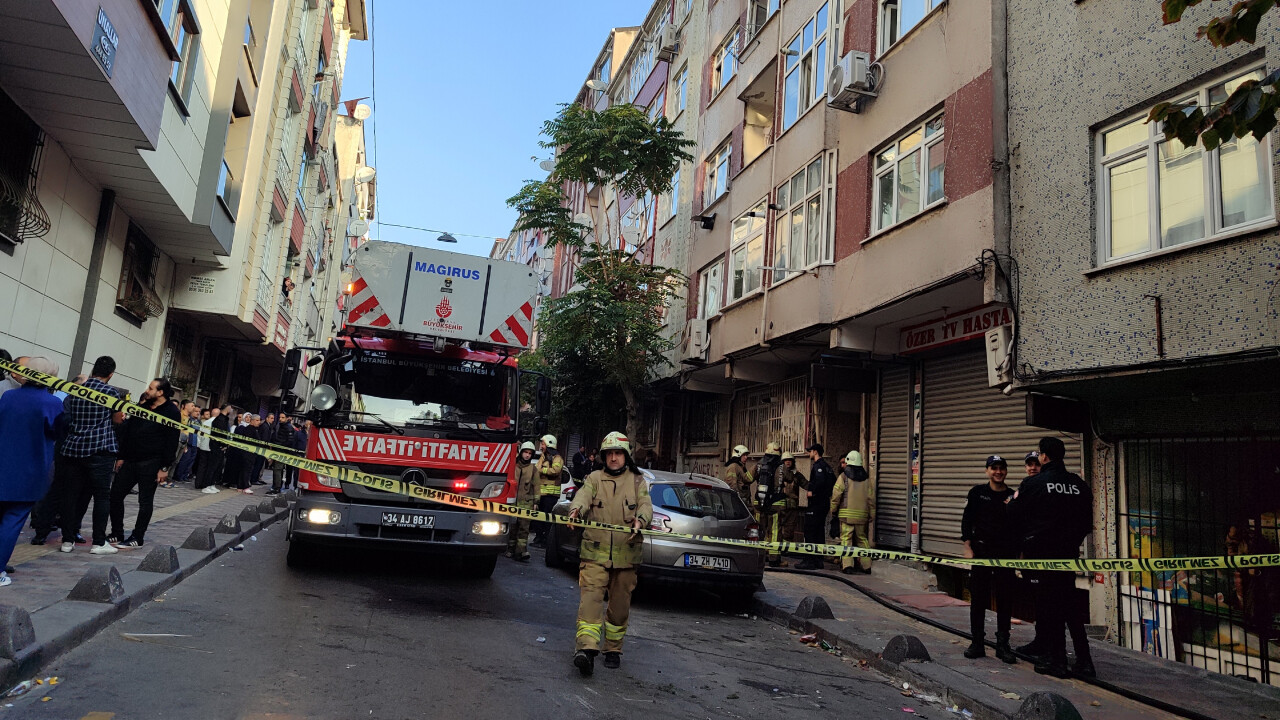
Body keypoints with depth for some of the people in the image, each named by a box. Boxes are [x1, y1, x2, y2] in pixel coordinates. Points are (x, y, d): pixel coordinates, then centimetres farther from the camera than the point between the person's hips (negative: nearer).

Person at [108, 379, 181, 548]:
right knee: (115, 495, 7)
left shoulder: (172, 412, -8)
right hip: (130, 461, 7)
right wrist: (121, 457, 12)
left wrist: (164, 467, -14)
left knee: (145, 502, 1)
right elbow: (127, 431, 17)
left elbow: (172, 442, -11)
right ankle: (117, 534, 19)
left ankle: (137, 539, 10)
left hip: (150, 464, -7)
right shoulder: (142, 406, 12)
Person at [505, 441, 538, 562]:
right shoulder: (513, 465, 7)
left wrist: (536, 501, 4)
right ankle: (511, 549, 16)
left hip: (526, 503, 0)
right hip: (512, 501, 1)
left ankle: (521, 551, -4)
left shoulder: (533, 469, 9)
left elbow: (536, 486, 10)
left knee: (523, 527, -4)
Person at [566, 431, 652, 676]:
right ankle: (586, 649, -21)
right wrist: (576, 510, -34)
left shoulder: (637, 481, 10)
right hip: (595, 552, -1)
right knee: (590, 597, -15)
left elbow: (646, 505, -5)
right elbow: (583, 496, -11)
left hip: (626, 554, 1)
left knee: (620, 605, 9)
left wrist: (640, 519, -29)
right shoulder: (594, 478, 9)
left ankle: (613, 649, 24)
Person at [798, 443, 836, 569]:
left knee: (809, 532, -6)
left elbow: (820, 480, -30)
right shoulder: (827, 466, 16)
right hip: (825, 503, 10)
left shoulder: (818, 465, -14)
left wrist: (812, 492, -19)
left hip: (815, 503, -10)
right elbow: (834, 482, 20)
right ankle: (818, 561, 17)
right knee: (820, 531, 13)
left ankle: (810, 561, -6)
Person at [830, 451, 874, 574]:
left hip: (846, 514, -4)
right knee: (862, 539, 14)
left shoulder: (843, 477, -3)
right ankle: (866, 565, 16)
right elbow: (871, 498, 7)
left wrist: (833, 512, 6)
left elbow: (836, 496, -5)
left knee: (846, 539, -2)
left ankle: (847, 565, -9)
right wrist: (871, 516, 13)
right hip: (862, 515, 4)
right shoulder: (866, 478, 8)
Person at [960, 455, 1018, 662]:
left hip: (1006, 554, 1)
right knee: (978, 598, 3)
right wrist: (968, 548, -4)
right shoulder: (977, 493, 3)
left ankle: (1003, 644, 14)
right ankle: (977, 643, 12)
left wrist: (1018, 551, -3)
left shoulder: (1013, 496, 6)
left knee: (1005, 599, 4)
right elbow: (966, 521, 2)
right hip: (981, 552, -1)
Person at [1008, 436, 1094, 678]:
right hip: (1068, 554, 5)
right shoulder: (1080, 485, 4)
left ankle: (1056, 660, 7)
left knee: (1047, 605, 2)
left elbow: (1014, 514, -2)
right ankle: (1083, 660, 14)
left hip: (1040, 552, -5)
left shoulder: (1033, 483, -11)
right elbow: (1087, 522, 12)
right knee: (1068, 604, 14)